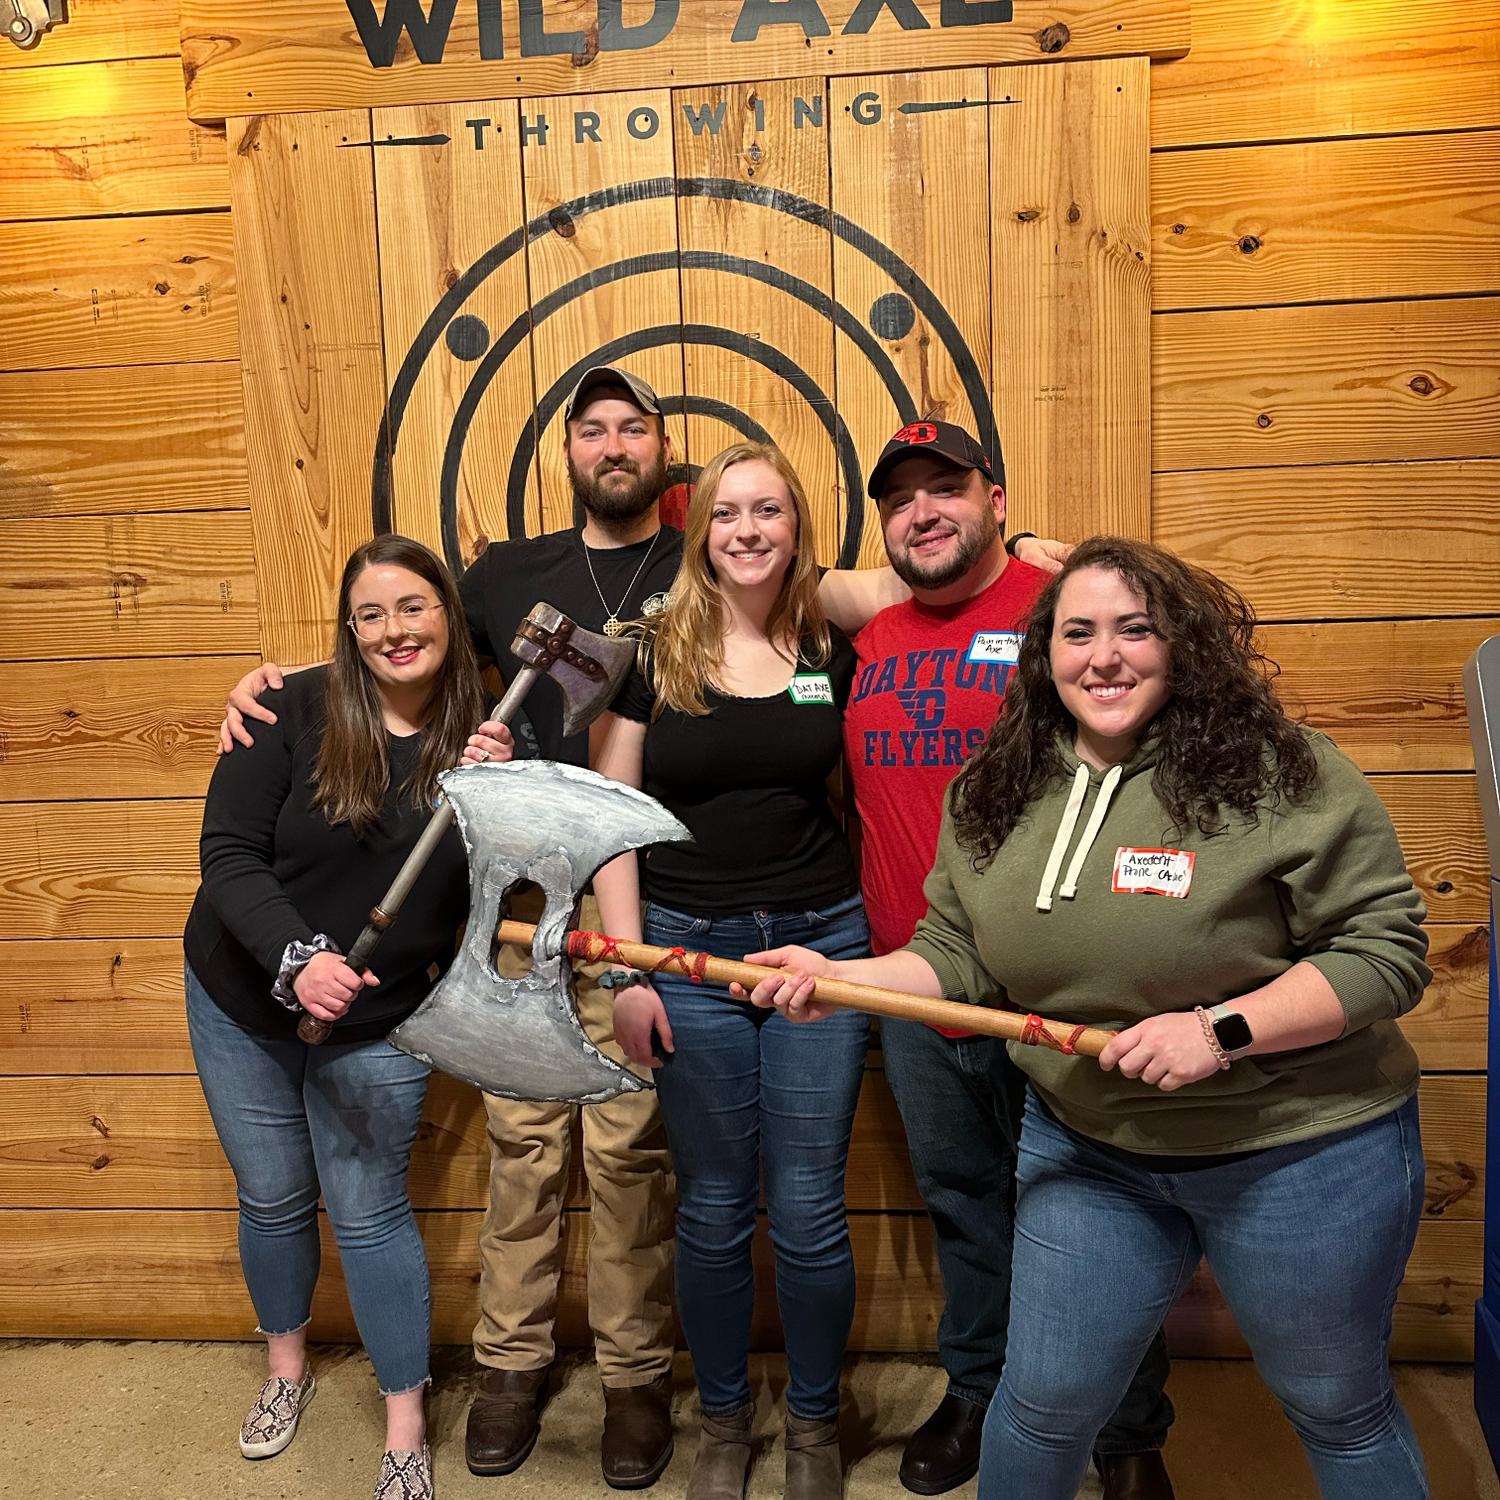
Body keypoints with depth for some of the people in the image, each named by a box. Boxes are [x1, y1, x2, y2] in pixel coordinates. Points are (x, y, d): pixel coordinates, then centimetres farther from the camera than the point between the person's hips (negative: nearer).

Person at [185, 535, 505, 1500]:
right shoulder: (296, 712, -15)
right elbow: (229, 853, -16)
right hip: (246, 1002, 1)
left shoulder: (483, 734, -10)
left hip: (379, 1024, -1)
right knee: (272, 1197, 17)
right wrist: (297, 958, -31)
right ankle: (287, 1365, 45)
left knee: (370, 1212, 6)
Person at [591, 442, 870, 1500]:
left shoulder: (835, 652, 2)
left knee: (809, 1209, 8)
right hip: (689, 951, 0)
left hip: (821, 945, 1)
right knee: (713, 1209, 12)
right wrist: (628, 970, -5)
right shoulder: (654, 654, -1)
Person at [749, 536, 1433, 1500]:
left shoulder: (1280, 773, -18)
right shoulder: (992, 797, -2)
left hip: (1298, 1152, -3)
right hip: (1087, 1150, 3)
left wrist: (1222, 1030, -26)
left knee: (1340, 1412, 20)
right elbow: (956, 958, 1)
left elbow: (1385, 951, -16)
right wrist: (838, 976, -14)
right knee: (1047, 1401, 15)